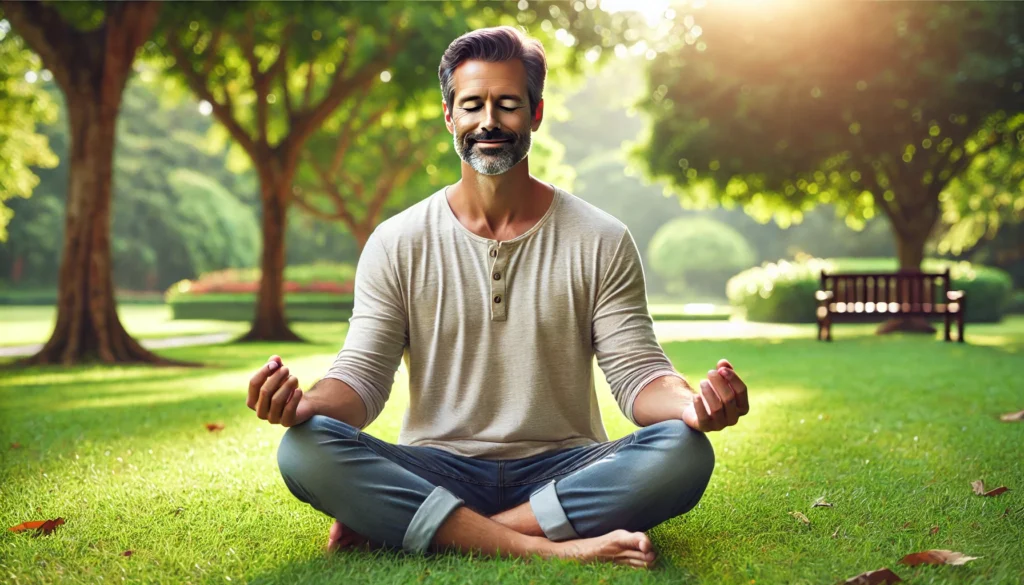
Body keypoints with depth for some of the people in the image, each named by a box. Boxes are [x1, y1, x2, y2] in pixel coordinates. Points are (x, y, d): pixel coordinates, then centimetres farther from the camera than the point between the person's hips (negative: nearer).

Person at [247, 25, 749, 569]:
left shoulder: (601, 242, 3)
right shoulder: (396, 243, 4)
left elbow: (637, 372, -2)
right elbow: (363, 375, -2)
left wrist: (692, 404, -27)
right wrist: (307, 402, -26)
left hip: (562, 472, 1)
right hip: (437, 472, 0)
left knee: (684, 453, -30)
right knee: (304, 450, -27)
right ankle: (552, 547, -32)